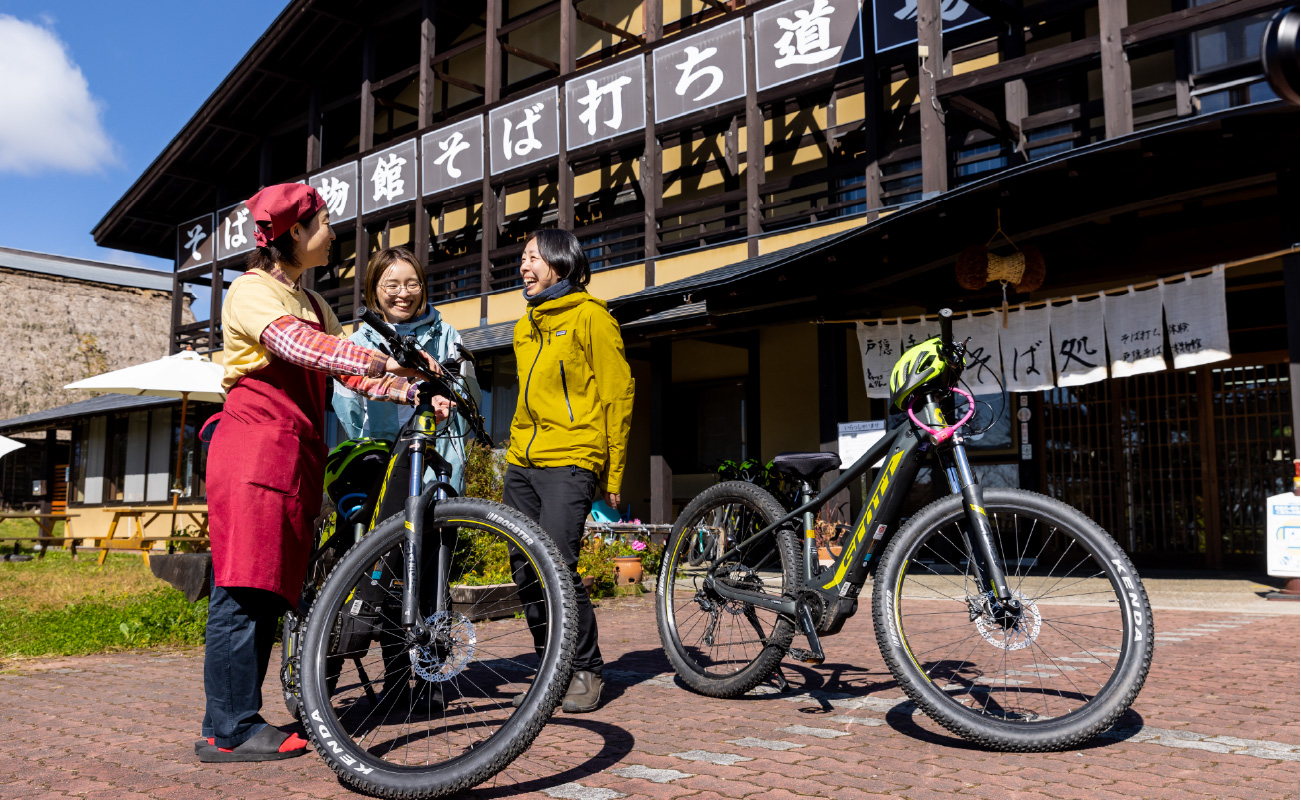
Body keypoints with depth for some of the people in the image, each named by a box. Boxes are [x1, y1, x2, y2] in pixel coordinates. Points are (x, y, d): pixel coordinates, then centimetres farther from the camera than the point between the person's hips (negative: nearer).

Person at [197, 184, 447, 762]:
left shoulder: (311, 302, 24)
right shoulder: (252, 290, -3)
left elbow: (354, 374, 14)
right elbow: (301, 347, -22)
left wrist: (417, 395, -1)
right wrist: (394, 362, -27)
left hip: (297, 455, 8)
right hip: (254, 447, -8)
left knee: (270, 591, 6)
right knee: (243, 589, -9)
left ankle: (233, 724, 11)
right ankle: (231, 731, -5)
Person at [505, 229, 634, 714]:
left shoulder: (589, 316, -2)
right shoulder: (525, 327, 21)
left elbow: (617, 396, -4)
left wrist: (613, 476, -6)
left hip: (569, 461, -7)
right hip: (521, 462, 7)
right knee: (525, 570, 3)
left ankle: (587, 672, 1)